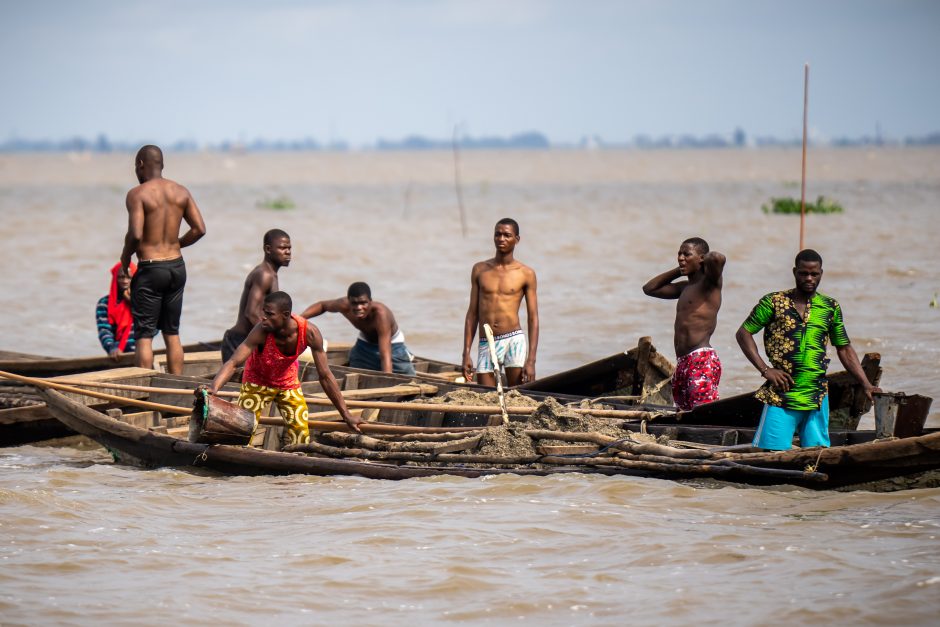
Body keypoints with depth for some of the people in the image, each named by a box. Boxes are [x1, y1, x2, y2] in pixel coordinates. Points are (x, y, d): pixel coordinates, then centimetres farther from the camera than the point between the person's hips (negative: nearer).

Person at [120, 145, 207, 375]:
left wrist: (125, 256, -2)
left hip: (150, 269, -6)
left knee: (144, 335, -1)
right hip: (177, 266, 6)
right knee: (172, 333, 14)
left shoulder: (137, 194, -11)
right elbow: (199, 229, 3)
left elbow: (135, 234, -20)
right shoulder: (181, 192, 6)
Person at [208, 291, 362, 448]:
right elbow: (233, 363, -41)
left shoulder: (309, 333, -29)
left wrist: (346, 416, -15)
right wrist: (213, 389, -61)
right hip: (257, 382, -3)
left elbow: (325, 376, -18)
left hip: (288, 383, 3)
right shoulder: (262, 331, -36)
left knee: (301, 437, -2)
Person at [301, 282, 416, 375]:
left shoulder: (380, 313, -41)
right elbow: (323, 305, -1)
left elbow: (385, 356, -44)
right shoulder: (344, 306, -27)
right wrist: (301, 317, -17)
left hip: (391, 345, -4)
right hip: (364, 345, 4)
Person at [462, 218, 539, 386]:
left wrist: (531, 360, -7)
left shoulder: (526, 274, 3)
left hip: (514, 341, -2)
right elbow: (472, 313, 12)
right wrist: (466, 354, 6)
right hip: (485, 345, 2)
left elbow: (533, 318, 1)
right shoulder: (480, 270, 10)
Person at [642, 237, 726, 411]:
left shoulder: (709, 282, -2)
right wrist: (679, 271, 24)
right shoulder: (685, 288, 24)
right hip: (682, 363, 10)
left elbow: (718, 258, -23)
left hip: (703, 361, -10)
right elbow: (649, 288, 34)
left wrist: (706, 259, 1)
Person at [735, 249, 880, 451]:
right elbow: (743, 334, 3)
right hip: (781, 395, -3)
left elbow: (844, 350, 17)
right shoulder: (774, 302, 2)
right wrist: (765, 369, -6)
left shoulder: (830, 307, 11)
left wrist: (866, 385, 7)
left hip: (818, 399, 3)